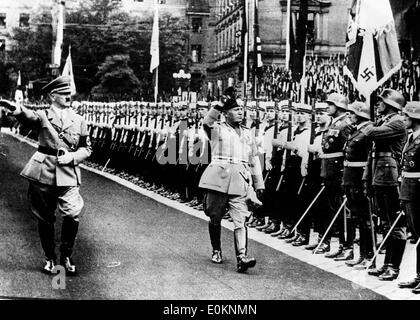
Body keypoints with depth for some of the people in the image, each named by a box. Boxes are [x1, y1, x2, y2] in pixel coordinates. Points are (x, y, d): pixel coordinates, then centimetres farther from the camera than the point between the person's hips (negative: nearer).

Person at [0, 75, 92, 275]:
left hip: (68, 174, 1)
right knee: (45, 219, 7)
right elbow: (28, 116, -21)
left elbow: (86, 148, 15)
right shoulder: (42, 116, 3)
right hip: (43, 173, -1)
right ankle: (50, 258, 25)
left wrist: (72, 157, -7)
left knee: (72, 216, -13)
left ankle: (66, 256, 8)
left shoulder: (78, 120, 10)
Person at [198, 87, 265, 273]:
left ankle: (242, 257, -20)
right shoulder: (217, 129, 8)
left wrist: (259, 184, 19)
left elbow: (254, 160, 23)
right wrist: (220, 104, -23)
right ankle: (216, 251, 26)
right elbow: (206, 122, -16)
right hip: (218, 177, -2)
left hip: (240, 180, 2)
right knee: (215, 218, 6)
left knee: (240, 220, -10)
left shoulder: (247, 134, 21)